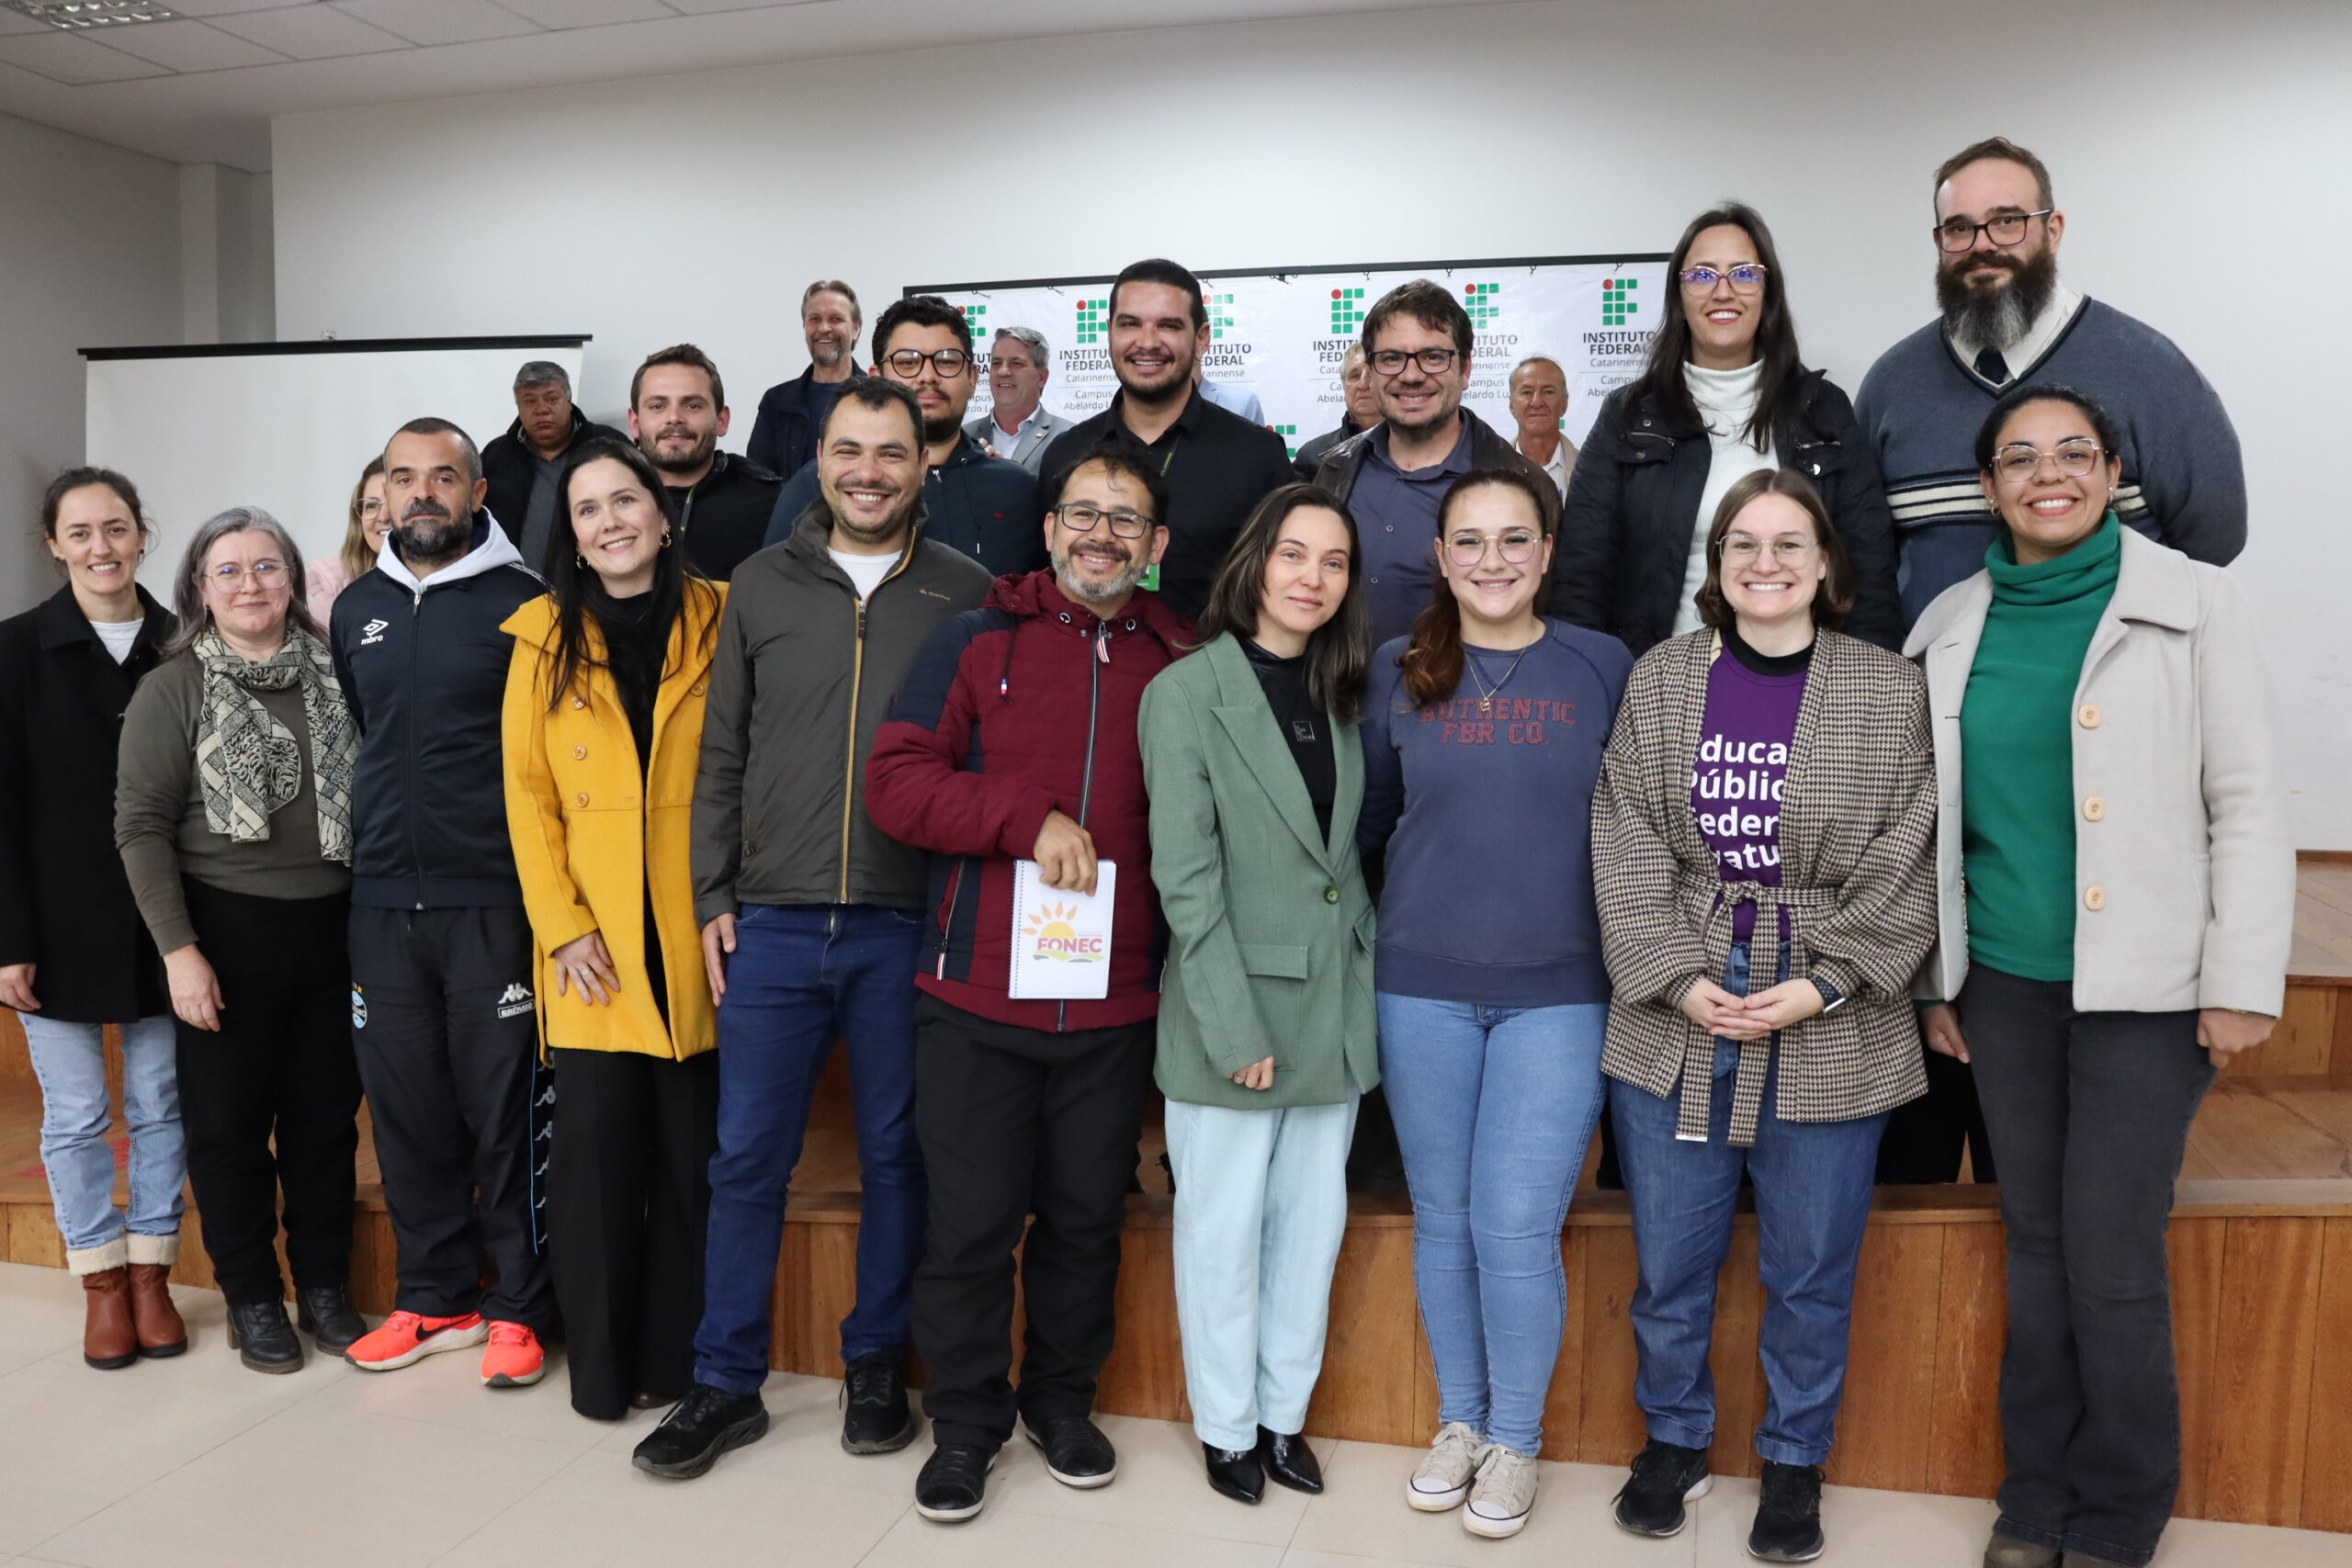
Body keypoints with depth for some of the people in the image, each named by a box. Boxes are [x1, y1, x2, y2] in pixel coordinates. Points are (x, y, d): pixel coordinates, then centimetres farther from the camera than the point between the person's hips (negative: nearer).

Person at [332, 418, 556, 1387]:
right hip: (381, 902, 5)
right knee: (406, 1107, 11)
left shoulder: (522, 604, -5)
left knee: (504, 1109, 0)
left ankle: (519, 1306, 14)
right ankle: (436, 1296, 25)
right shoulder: (356, 609, 12)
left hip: (492, 899, -5)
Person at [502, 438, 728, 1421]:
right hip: (592, 945, 0)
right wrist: (562, 924, -5)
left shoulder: (720, 622, 3)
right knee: (597, 1145, 0)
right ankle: (600, 1363, 17)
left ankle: (679, 1356, 20)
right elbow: (528, 794, 4)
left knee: (692, 1148, 5)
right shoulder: (545, 637, 6)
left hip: (695, 937, 0)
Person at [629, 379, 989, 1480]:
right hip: (773, 923, 2)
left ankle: (876, 1366, 27)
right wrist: (712, 898, 4)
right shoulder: (763, 585, 7)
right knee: (747, 1159, 6)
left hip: (908, 928, -1)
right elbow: (721, 756, 10)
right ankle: (726, 1385, 21)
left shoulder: (965, 593, 2)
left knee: (896, 1156, 10)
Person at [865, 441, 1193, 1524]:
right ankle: (965, 1421, 27)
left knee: (1087, 1219, 14)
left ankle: (1062, 1399, 36)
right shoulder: (980, 642, 1)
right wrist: (1030, 819, -17)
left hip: (1117, 1008, 2)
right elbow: (894, 779, -6)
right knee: (970, 1221, 6)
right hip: (976, 998, -2)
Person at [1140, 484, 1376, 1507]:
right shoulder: (1187, 692, -10)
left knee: (1312, 1222, 14)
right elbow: (1185, 877, -14)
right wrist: (1235, 1029, -17)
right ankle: (1226, 1426, 27)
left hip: (1334, 1008, 6)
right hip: (1231, 1010, -5)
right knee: (1225, 1230, 8)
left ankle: (1284, 1412, 31)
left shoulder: (1340, 696, 8)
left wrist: (1368, 978, 2)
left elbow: (1347, 857, 12)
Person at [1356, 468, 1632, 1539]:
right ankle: (1459, 1421, 31)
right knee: (1443, 1219, 11)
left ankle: (1515, 1440, 20)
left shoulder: (1603, 669, 1)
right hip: (1421, 987, 2)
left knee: (1517, 1228, -3)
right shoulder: (1399, 673, 4)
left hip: (1557, 991, -1)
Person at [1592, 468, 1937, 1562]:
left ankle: (1795, 1458, 34)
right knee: (1669, 1258, 11)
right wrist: (1680, 977, -10)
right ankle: (1674, 1436, 35)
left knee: (1812, 1268, 11)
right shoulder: (1659, 679, 4)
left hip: (1831, 1036, -1)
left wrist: (1824, 985, -12)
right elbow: (1625, 847, 0)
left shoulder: (1892, 691, 0)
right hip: (1673, 1024, 1)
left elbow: (1907, 866, -3)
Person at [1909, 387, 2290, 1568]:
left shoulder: (2194, 604, -2)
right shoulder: (1951, 627, 7)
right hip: (2001, 979, 3)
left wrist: (2243, 982, -9)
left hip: (2144, 983, -3)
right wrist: (1933, 977, 11)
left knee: (2112, 1258, -2)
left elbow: (2247, 802, -4)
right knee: (2037, 1241, 11)